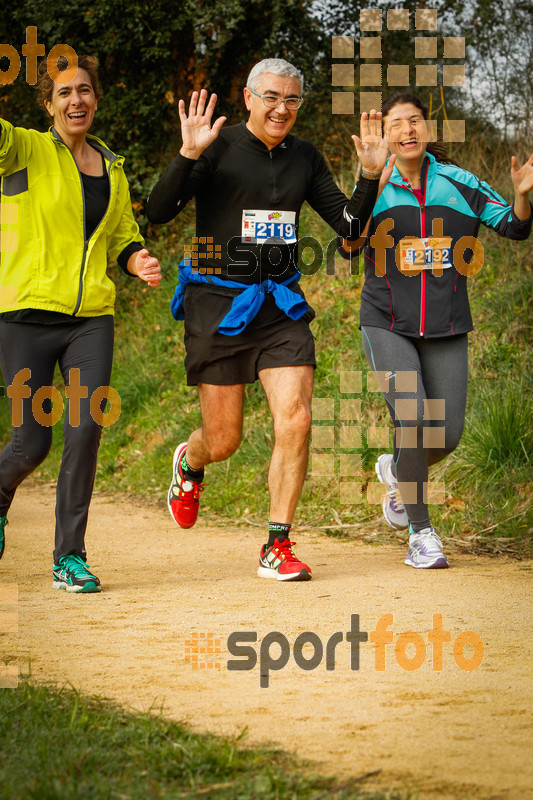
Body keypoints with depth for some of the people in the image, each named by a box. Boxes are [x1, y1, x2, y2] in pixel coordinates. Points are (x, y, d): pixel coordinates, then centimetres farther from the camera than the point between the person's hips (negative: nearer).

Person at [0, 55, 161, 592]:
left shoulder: (112, 167, 16)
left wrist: (140, 263, 1)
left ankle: (69, 557, -2)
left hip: (91, 318, 3)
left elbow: (123, 238, 24)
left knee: (86, 429, -12)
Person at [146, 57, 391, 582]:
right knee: (223, 442, 3)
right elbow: (158, 212, -17)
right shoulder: (220, 148, -8)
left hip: (281, 305, 4)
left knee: (295, 422, -12)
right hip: (218, 303, -4)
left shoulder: (304, 158, 8)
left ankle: (277, 548, 0)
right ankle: (189, 463, 42)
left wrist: (370, 175, -4)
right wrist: (189, 154, -31)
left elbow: (350, 225, 12)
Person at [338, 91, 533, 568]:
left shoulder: (457, 183, 1)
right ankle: (420, 533, -8)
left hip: (446, 330, 2)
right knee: (412, 417, -21)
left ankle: (395, 469, 35)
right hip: (388, 326, -2)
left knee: (447, 435, 0)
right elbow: (349, 247, -13)